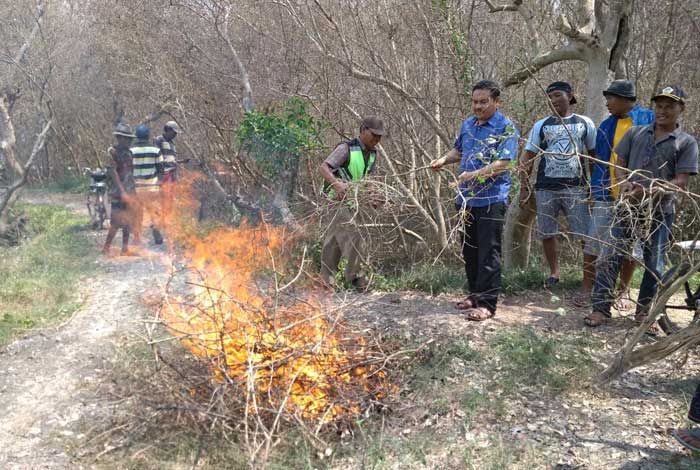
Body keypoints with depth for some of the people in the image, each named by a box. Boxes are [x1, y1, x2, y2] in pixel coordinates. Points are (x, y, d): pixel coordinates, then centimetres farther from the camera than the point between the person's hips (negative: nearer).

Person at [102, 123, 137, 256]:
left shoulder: (128, 152, 13)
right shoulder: (112, 152, -10)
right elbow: (113, 172, -17)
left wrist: (133, 190, 16)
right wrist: (122, 192, -22)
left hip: (129, 192, 8)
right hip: (119, 192, -8)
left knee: (128, 221, 9)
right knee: (116, 222, -9)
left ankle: (125, 248, 15)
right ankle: (106, 248, 1)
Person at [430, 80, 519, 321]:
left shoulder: (506, 128, -9)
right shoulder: (467, 124, 13)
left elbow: (503, 164, -20)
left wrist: (475, 175, -30)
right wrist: (444, 160, 7)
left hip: (491, 199, -7)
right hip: (467, 198, 7)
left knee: (488, 253, -4)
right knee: (469, 250, 14)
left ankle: (487, 303, 0)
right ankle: (475, 294, 27)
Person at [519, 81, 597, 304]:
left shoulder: (584, 123, 6)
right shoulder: (541, 125, 8)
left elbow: (595, 154, 9)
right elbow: (528, 157, 7)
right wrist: (524, 187, 1)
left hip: (576, 187, -2)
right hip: (545, 188, 2)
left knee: (587, 237, -6)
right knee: (546, 234, 10)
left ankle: (587, 286, -1)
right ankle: (554, 272, 33)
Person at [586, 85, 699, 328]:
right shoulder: (636, 132, 8)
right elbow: (619, 164, 9)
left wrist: (651, 191, -22)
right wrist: (624, 183, -13)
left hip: (660, 212, -1)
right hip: (628, 207, 1)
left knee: (654, 265, 7)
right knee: (610, 257, -4)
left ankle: (643, 312, 22)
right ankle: (600, 308, 1)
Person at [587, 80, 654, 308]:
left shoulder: (648, 120, -5)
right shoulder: (607, 125, 8)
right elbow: (599, 160, 11)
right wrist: (594, 190, 4)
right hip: (606, 195, 4)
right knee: (596, 243, 5)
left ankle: (624, 291, 23)